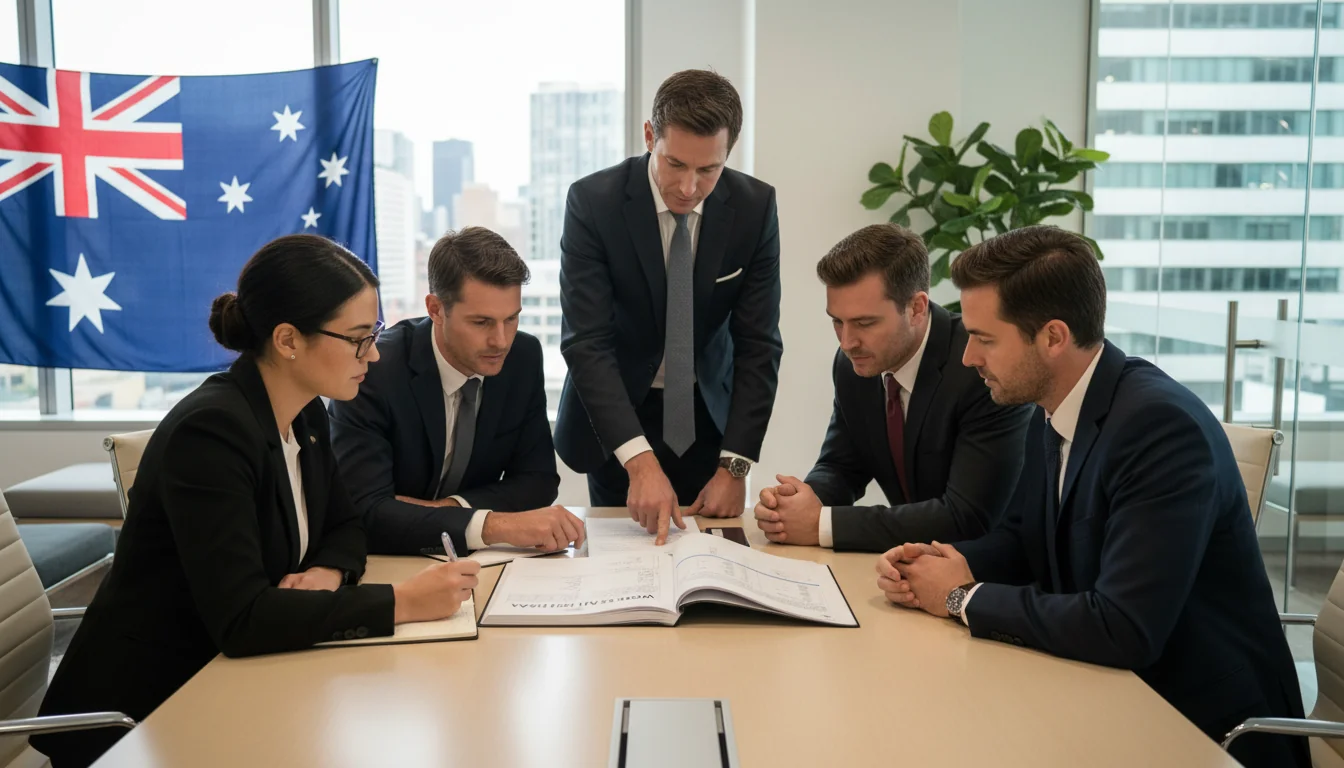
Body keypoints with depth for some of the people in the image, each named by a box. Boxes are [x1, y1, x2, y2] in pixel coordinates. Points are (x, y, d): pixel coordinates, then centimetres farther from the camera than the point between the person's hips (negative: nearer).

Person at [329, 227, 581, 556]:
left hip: (468, 562, 4)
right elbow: (366, 513, -29)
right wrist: (495, 525, -40)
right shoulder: (370, 371, -21)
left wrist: (448, 507, -17)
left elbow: (537, 479, -1)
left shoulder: (524, 357, -7)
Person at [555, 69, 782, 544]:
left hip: (710, 417, 2)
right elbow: (586, 343, -25)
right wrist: (639, 461, -36)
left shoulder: (755, 206, -13)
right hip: (617, 421, -2)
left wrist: (734, 466, -19)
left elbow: (758, 345, -12)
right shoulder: (593, 201, -20)